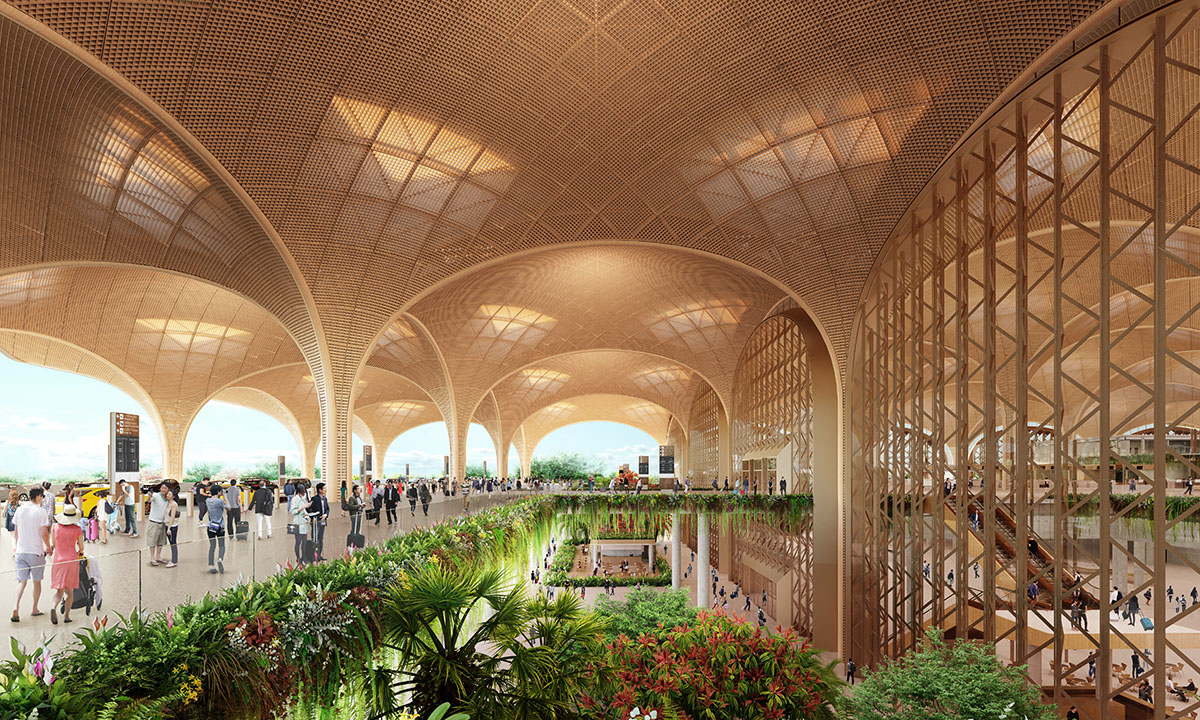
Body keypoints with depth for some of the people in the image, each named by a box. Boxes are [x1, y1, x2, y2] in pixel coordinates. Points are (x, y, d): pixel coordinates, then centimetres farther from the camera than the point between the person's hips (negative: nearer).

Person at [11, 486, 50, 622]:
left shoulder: (20, 510, 3)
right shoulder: (40, 512, -12)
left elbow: (15, 531, 12)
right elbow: (44, 533, -13)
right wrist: (48, 547, 2)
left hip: (21, 551, 4)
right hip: (36, 551, -4)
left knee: (21, 581, 7)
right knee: (37, 581, 10)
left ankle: (16, 606, -14)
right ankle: (34, 609, 18)